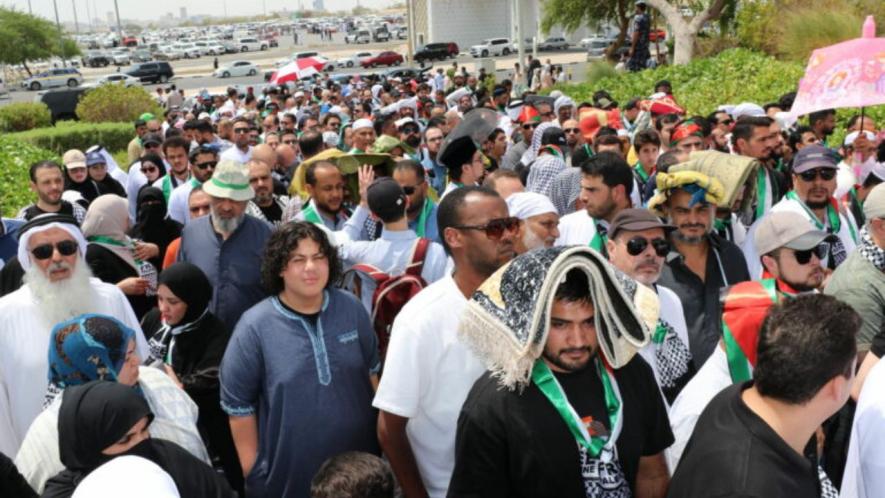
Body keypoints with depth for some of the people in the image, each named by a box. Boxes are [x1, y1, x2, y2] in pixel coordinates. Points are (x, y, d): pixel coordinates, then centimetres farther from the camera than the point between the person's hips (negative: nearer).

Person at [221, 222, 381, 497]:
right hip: (289, 474, -3)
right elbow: (238, 405, -9)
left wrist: (382, 432, 9)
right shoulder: (255, 327, -15)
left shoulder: (352, 309, -4)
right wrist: (253, 473, -6)